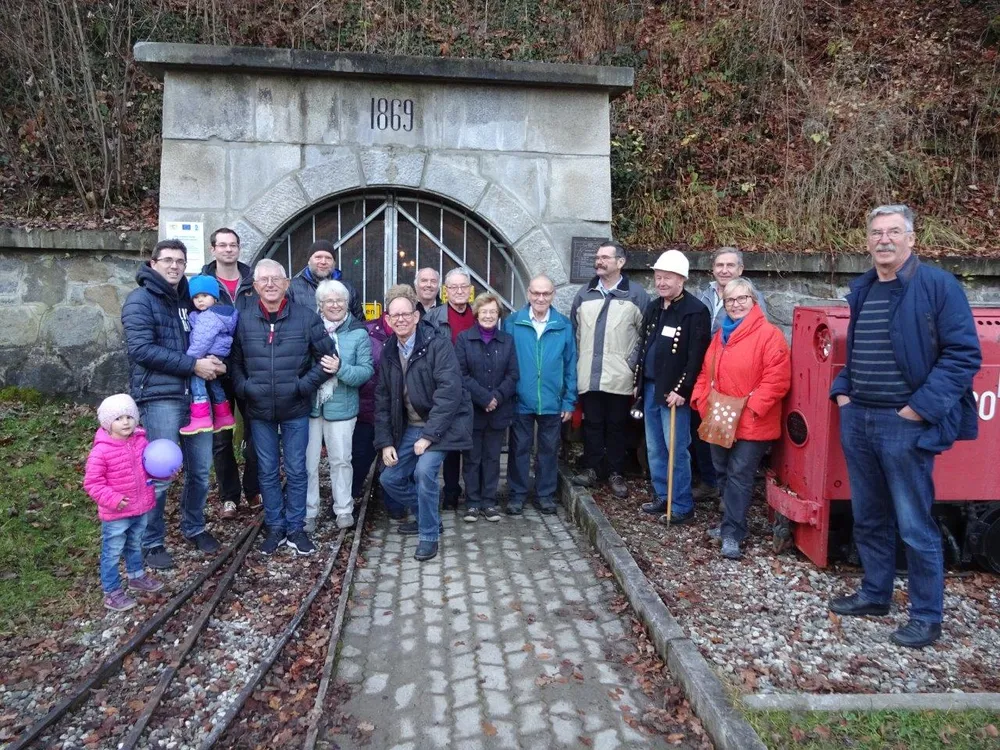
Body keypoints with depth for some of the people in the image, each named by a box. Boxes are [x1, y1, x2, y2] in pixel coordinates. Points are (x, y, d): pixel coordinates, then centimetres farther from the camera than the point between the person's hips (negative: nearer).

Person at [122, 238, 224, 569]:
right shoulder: (140, 300, -4)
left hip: (195, 394, 6)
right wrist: (193, 365, -18)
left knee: (200, 469, 12)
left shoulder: (188, 299, 17)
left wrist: (214, 362, -2)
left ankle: (194, 527, 31)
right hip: (160, 397, -6)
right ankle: (151, 542, 14)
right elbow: (141, 349, -16)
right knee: (160, 472, -3)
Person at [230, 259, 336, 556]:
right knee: (267, 472, 11)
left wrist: (304, 385, -10)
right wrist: (244, 388, -6)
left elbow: (328, 357, -3)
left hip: (295, 410, -2)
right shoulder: (245, 321, 2)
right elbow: (235, 362, 8)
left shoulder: (306, 317, -5)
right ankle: (275, 528, 26)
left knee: (296, 471, 7)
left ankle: (296, 528, 22)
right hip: (259, 412, 2)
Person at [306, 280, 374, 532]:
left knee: (340, 459, 11)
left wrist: (340, 368, -22)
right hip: (309, 405, 1)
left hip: (341, 406, -1)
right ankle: (308, 512, 20)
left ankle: (344, 509, 26)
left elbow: (367, 371, -7)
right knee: (308, 461, 6)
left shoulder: (358, 333, -2)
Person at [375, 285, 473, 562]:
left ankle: (429, 535, -4)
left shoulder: (438, 345, -16)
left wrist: (429, 435, -24)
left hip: (441, 424, -7)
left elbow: (449, 392, -23)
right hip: (410, 426, 7)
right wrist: (385, 442, 1)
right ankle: (427, 516, 31)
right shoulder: (389, 352, 3)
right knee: (390, 478, 7)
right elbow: (382, 399, 7)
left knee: (424, 470, -25)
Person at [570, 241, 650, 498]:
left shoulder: (636, 295, 0)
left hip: (620, 377, -3)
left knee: (616, 425, 7)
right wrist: (578, 361, 9)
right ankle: (592, 468, 21)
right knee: (592, 424, 9)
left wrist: (632, 363, -7)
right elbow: (574, 330, 15)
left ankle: (616, 473, 18)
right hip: (589, 376, 3)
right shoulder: (584, 294, 12)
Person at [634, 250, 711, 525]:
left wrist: (681, 390, -19)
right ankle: (661, 497, 27)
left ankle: (682, 507, 7)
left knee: (675, 450, -3)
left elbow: (697, 356, -16)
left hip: (674, 392, -8)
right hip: (650, 388, 8)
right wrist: (639, 381, 15)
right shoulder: (653, 308, 13)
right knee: (654, 448, 14)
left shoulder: (696, 311, -11)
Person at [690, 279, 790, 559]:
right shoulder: (720, 335, 14)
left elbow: (777, 378, -18)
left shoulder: (769, 334, -11)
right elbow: (706, 372, 19)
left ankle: (732, 534, 3)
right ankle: (730, 523, 30)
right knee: (724, 474, 16)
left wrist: (752, 406, -22)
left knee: (739, 477, -5)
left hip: (751, 424, -8)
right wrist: (700, 399, 3)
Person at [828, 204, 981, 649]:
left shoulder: (939, 286, -9)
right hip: (857, 422, 7)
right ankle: (874, 595, 33)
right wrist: (842, 392, 8)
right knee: (868, 518, 17)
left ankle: (926, 617, 18)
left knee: (915, 527, 2)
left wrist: (920, 408, -18)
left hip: (906, 426, -7)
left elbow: (964, 355, -12)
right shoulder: (861, 291, 12)